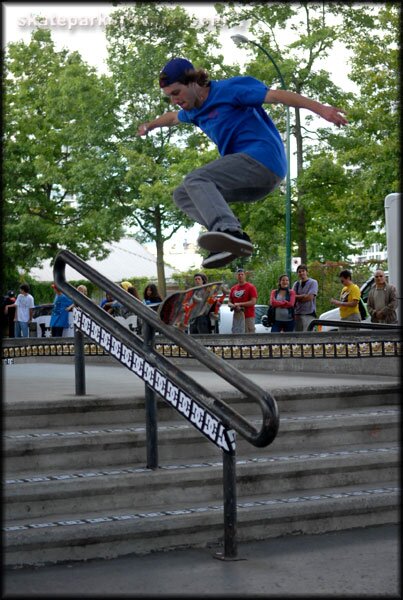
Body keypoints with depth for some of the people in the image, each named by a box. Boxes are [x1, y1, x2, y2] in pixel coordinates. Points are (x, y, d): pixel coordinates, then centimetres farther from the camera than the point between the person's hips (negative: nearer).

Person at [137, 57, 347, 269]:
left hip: (263, 158, -9)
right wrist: (150, 125, 63)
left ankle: (227, 228, -51)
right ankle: (233, 239, -15)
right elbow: (174, 117, 45)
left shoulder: (227, 89, -5)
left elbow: (275, 95, -12)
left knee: (195, 180, -25)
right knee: (182, 195, 7)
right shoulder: (194, 110, 20)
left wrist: (320, 108, -21)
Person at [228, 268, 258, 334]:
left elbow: (253, 302, -11)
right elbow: (229, 302, 17)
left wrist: (240, 304, -15)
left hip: (248, 317, -6)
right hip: (236, 316, 6)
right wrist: (233, 306, -7)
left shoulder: (251, 287, -3)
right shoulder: (233, 288, 14)